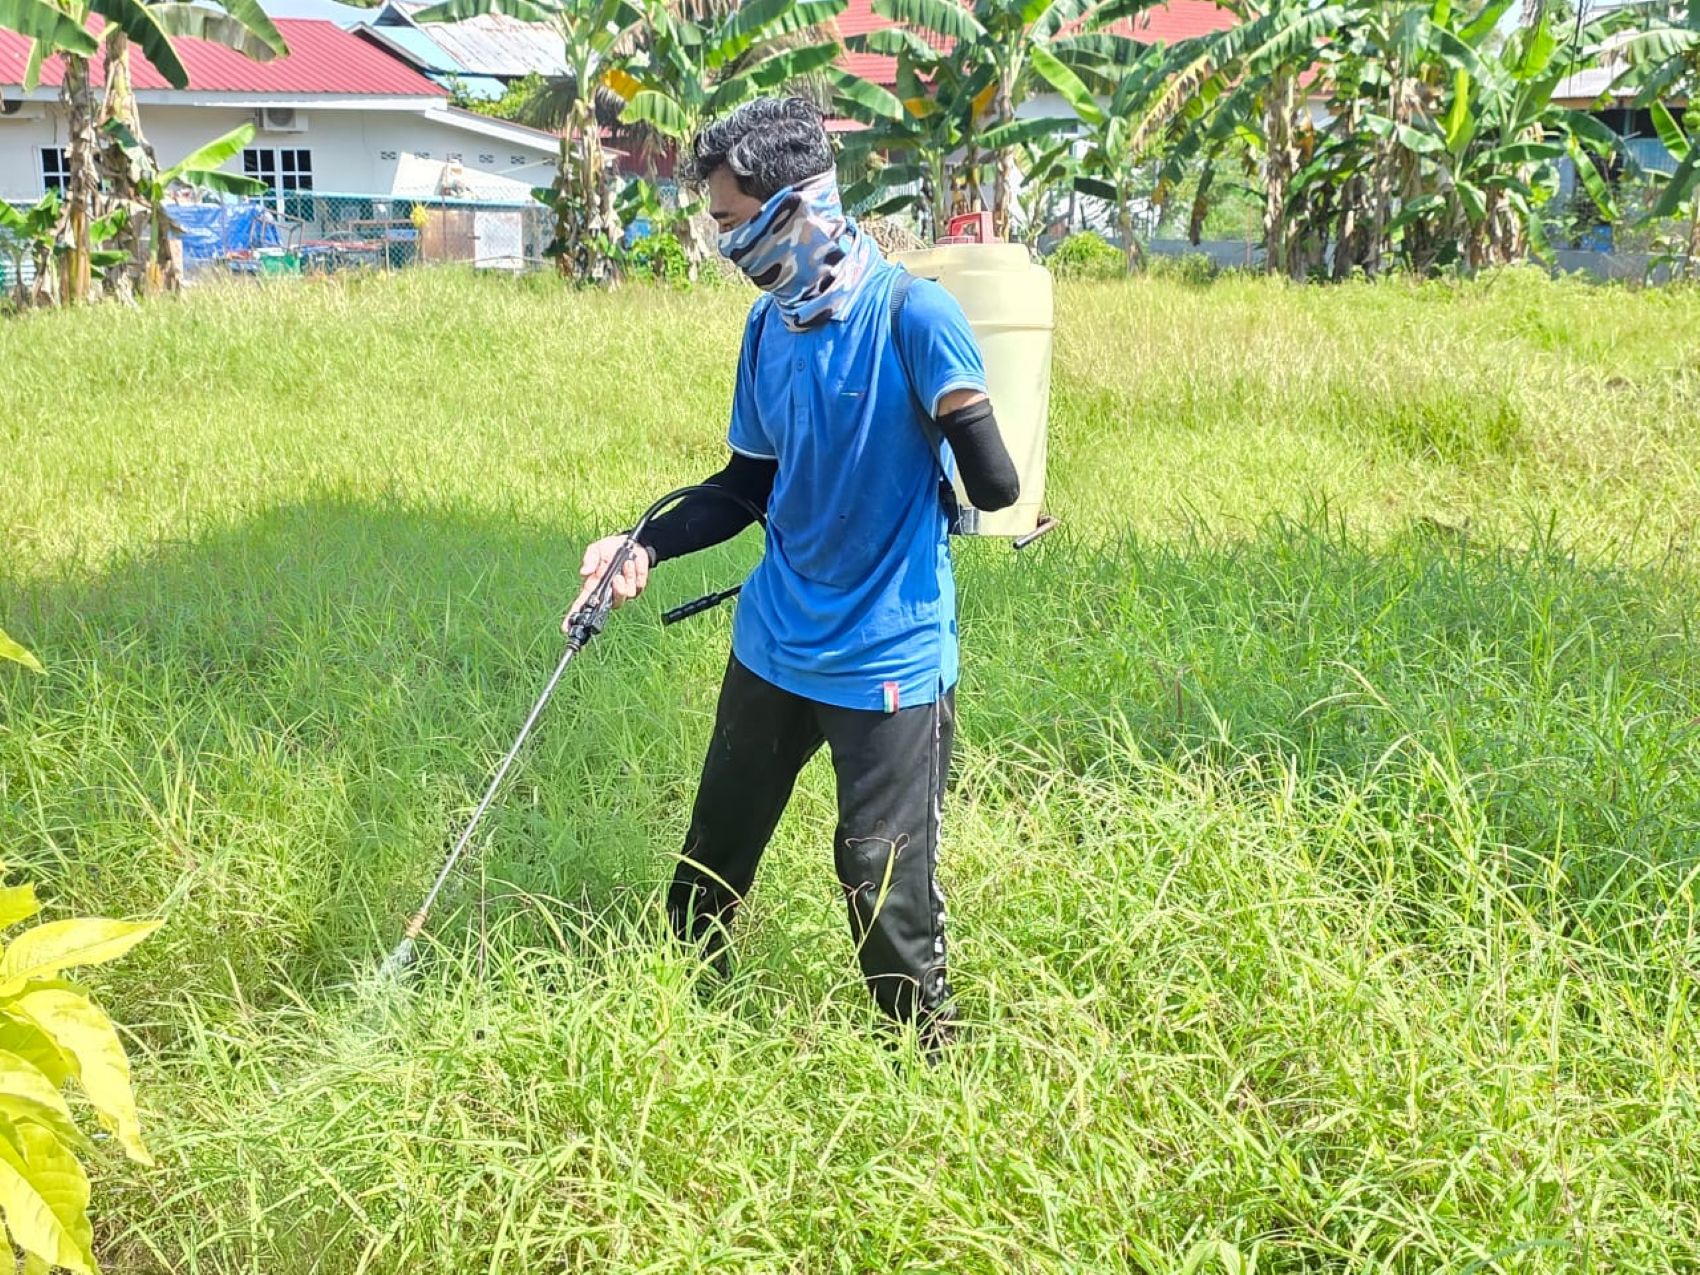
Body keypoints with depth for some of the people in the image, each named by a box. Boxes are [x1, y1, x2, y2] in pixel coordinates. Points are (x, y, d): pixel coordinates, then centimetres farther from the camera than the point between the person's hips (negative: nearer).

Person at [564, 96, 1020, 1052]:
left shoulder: (913, 315, -18)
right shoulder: (769, 324, 4)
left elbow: (995, 486, -16)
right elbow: (751, 483, 10)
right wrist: (646, 548, 0)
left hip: (891, 658, -7)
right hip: (774, 642, 7)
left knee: (885, 884, -2)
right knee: (716, 844, 20)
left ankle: (932, 1064, 23)